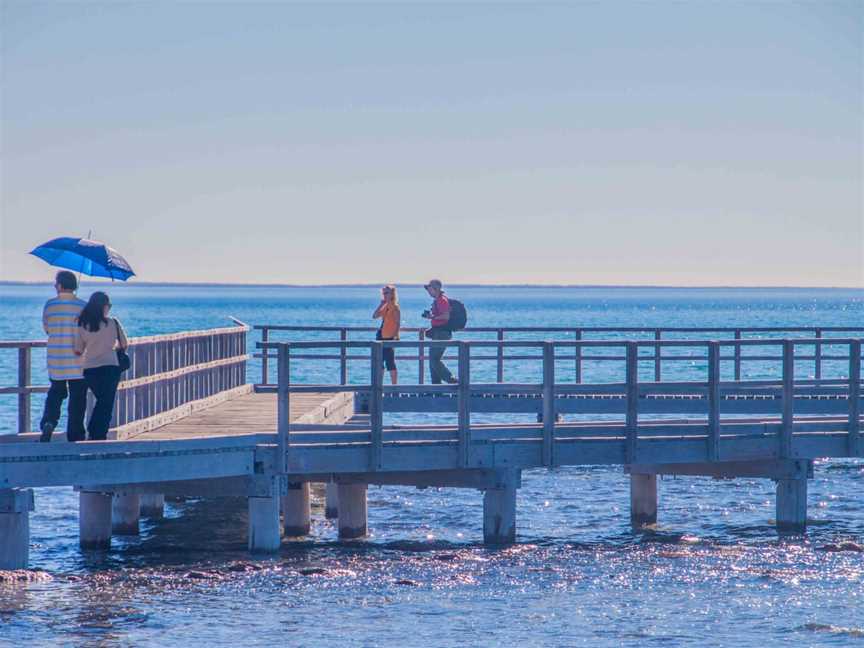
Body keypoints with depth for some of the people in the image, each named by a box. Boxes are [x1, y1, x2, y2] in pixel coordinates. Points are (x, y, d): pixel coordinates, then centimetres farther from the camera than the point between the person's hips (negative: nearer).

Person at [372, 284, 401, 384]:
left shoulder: (394, 307, -10)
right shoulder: (384, 306, 12)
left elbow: (398, 323, -14)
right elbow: (374, 316, 4)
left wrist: (396, 336, -20)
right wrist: (381, 304, -1)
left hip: (389, 338, -9)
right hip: (381, 337, 9)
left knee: (390, 363, -7)